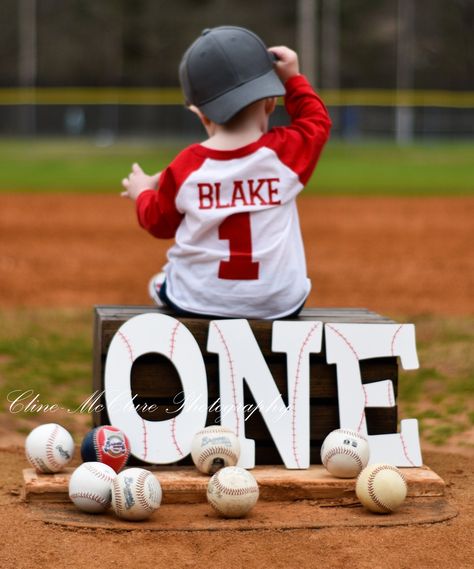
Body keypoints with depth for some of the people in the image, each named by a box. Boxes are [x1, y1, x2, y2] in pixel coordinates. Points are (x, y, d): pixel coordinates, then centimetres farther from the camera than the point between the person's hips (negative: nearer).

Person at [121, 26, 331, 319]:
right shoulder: (287, 150, -10)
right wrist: (293, 78, 22)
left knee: (160, 283, 32)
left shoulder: (185, 166, -9)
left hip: (196, 304, 0)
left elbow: (159, 223, 10)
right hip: (279, 304, 0)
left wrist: (143, 193, 29)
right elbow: (318, 119, 14)